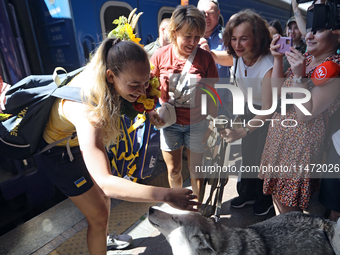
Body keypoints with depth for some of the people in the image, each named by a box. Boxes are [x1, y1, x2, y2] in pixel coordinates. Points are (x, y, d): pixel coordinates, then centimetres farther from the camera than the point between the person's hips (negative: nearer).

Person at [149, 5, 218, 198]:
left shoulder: (205, 57, -10)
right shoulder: (160, 56, -9)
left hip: (197, 123, -1)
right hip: (170, 123, 1)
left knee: (196, 170, 14)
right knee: (174, 171, 17)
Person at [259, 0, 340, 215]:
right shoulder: (306, 59, 6)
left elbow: (305, 115, -22)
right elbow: (277, 91, 4)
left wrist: (299, 76, -27)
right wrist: (278, 59, -4)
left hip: (302, 144, -8)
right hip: (280, 136, 8)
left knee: (289, 205, 7)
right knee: (277, 193, 21)